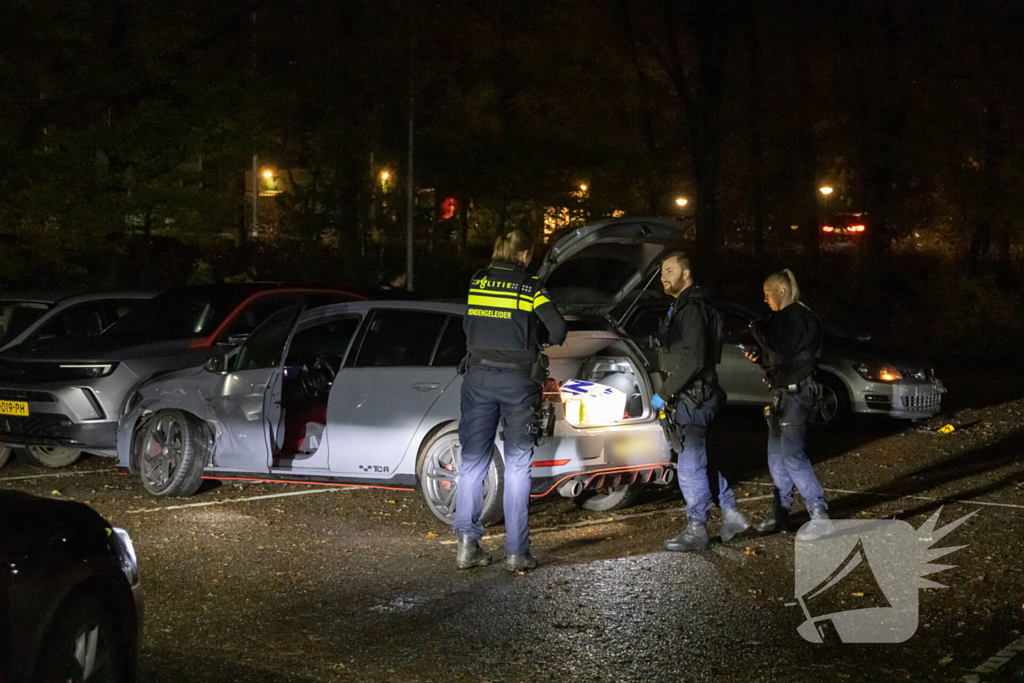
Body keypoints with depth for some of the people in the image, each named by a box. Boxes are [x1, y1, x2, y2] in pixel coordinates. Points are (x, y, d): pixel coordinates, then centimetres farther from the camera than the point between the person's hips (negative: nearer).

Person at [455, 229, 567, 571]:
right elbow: (558, 329, -9)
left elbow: (468, 328, 12)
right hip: (517, 380, -2)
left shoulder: (476, 282, 6)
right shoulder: (530, 287, -4)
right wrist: (545, 345, 12)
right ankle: (516, 551, 4)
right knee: (517, 466, 5)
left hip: (478, 377, 2)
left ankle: (467, 544, 2)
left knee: (472, 462, 8)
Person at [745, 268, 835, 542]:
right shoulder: (784, 317, 17)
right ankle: (780, 514, 22)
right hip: (782, 395, 11)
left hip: (796, 394, -11)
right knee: (776, 456, 14)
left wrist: (758, 329, -15)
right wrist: (759, 356, 7)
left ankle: (819, 516, -15)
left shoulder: (797, 317, -15)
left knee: (792, 455, -15)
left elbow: (783, 351, -25)